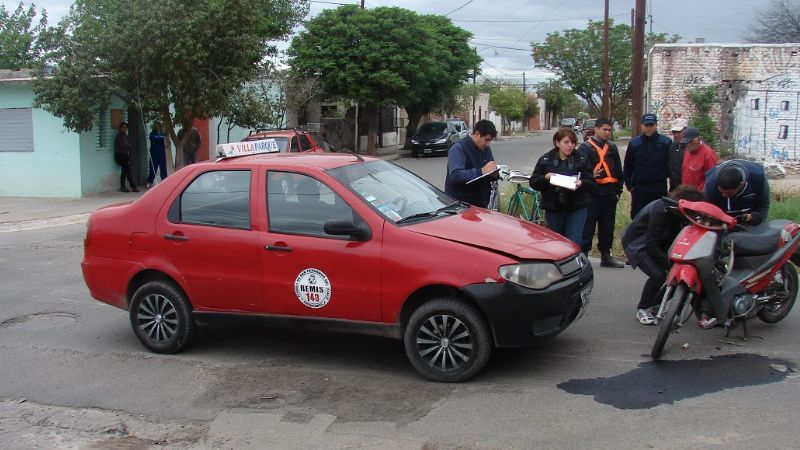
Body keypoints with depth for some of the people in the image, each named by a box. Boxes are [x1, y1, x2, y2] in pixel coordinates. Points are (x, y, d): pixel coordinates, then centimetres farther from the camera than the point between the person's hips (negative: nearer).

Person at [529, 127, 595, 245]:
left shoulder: (582, 159, 2)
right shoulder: (545, 160, 2)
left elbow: (591, 182, 0)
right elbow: (533, 182, 1)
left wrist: (581, 183, -22)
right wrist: (545, 177, -18)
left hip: (576, 209, -1)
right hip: (553, 210, 1)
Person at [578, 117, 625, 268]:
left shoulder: (612, 148, 18)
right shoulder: (585, 148, -1)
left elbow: (618, 171, 20)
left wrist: (618, 190, 15)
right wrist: (590, 176, -30)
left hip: (610, 193, 6)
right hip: (593, 193, -6)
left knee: (608, 226, 11)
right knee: (588, 225, -5)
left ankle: (605, 255, 20)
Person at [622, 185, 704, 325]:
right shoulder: (661, 210, -31)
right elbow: (651, 246, -31)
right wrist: (671, 264, -34)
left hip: (659, 242, 8)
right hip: (637, 243, -8)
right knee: (658, 275, -27)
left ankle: (655, 303, 12)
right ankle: (642, 310, -5)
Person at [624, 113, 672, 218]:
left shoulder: (666, 142, -4)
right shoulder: (634, 143, 1)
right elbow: (628, 166, 7)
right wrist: (629, 184, 4)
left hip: (659, 188, -1)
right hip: (639, 188, 1)